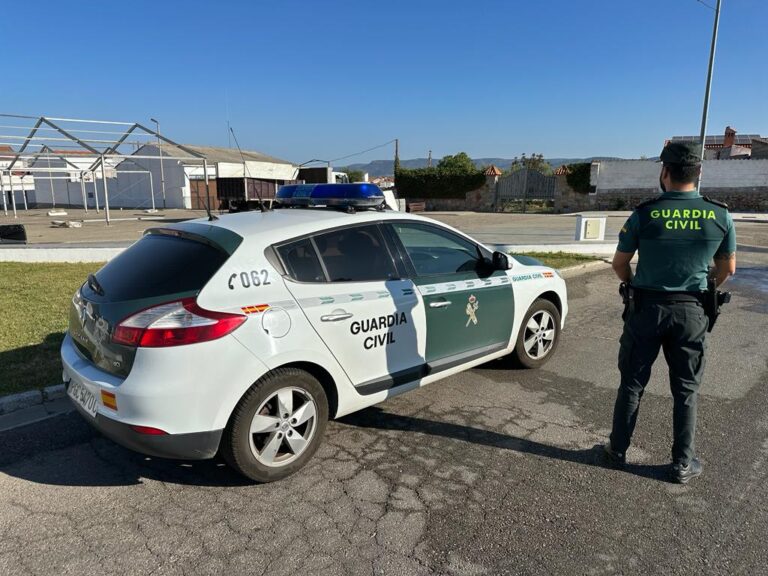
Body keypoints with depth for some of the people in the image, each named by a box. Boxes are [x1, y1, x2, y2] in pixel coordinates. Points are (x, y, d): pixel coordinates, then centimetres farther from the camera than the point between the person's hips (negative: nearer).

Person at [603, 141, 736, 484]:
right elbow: (727, 269, 8)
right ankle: (683, 464, 21)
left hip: (646, 307, -1)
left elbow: (619, 264, 0)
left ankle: (618, 451, 22)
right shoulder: (720, 216, -4)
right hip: (690, 310, 1)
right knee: (686, 389, 13)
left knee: (632, 383, 11)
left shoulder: (644, 214, -10)